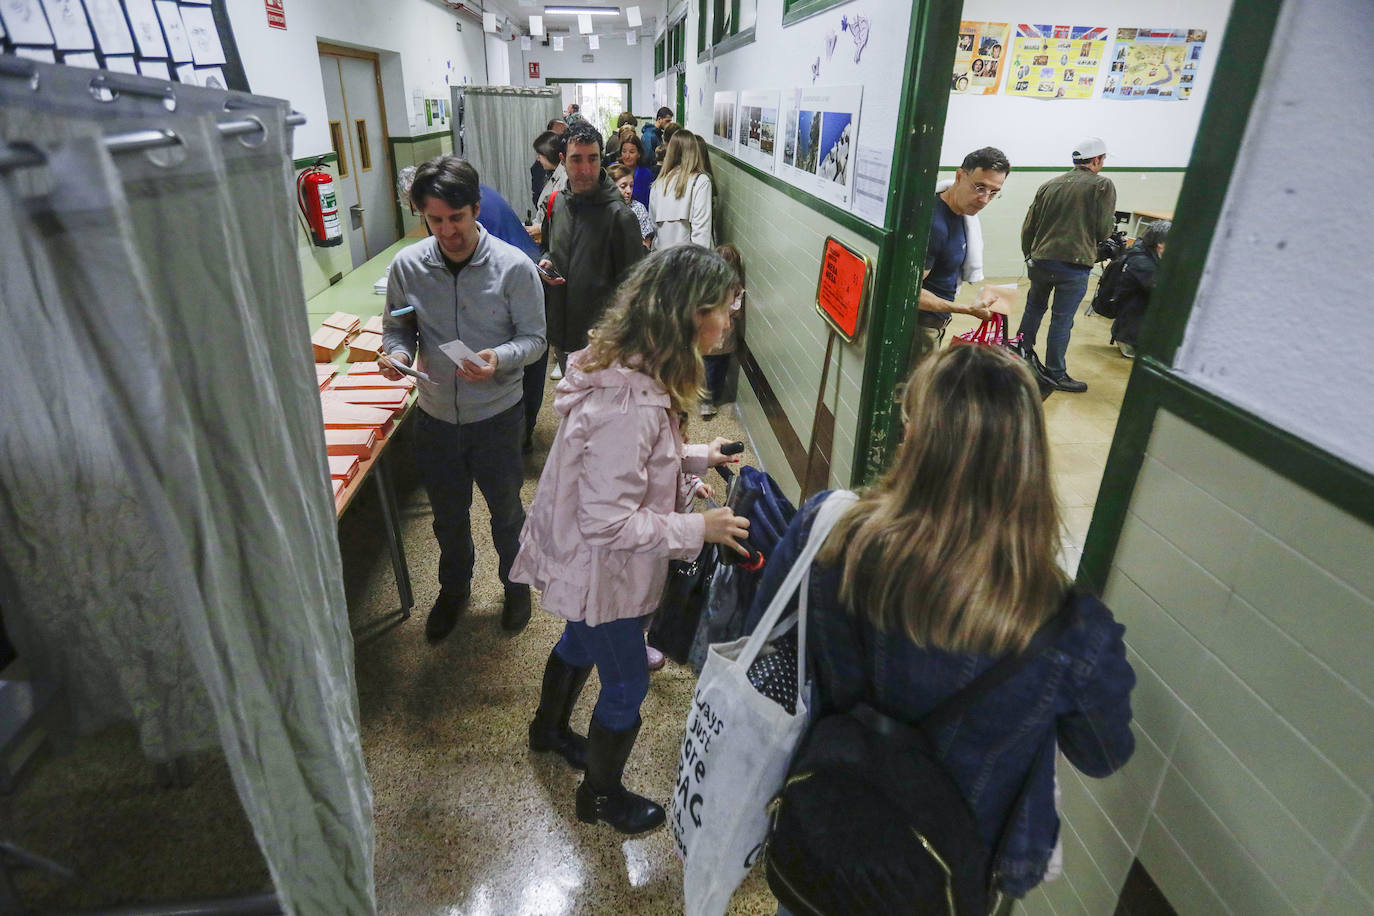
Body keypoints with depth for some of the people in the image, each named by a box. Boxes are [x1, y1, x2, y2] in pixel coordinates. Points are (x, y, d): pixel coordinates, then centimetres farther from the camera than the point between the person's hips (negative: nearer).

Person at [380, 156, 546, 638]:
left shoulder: (514, 267, -15)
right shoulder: (407, 265, -7)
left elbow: (533, 337, -9)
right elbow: (398, 329, 5)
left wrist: (500, 359, -30)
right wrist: (396, 354, -18)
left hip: (497, 416, -2)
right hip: (436, 417, 3)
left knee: (506, 510, 17)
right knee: (447, 515, 22)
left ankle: (516, 585, 45)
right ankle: (454, 588, 49)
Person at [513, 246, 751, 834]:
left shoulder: (624, 369, -6)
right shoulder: (630, 405, -37)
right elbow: (607, 521, -33)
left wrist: (693, 456, 3)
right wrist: (699, 529, -26)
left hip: (581, 561, 10)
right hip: (600, 570, -9)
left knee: (580, 643, 33)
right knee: (627, 686, 14)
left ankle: (548, 730, 63)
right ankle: (600, 796, 43)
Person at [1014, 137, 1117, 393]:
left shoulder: (1048, 185, 11)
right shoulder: (1103, 185, -2)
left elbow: (1028, 227, 13)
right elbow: (1104, 230, -6)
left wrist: (1029, 255, 26)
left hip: (1039, 260, 5)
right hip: (1074, 264, -4)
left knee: (1034, 306, 24)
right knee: (1062, 320, 2)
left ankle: (1023, 352, 34)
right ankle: (1055, 373, 10)